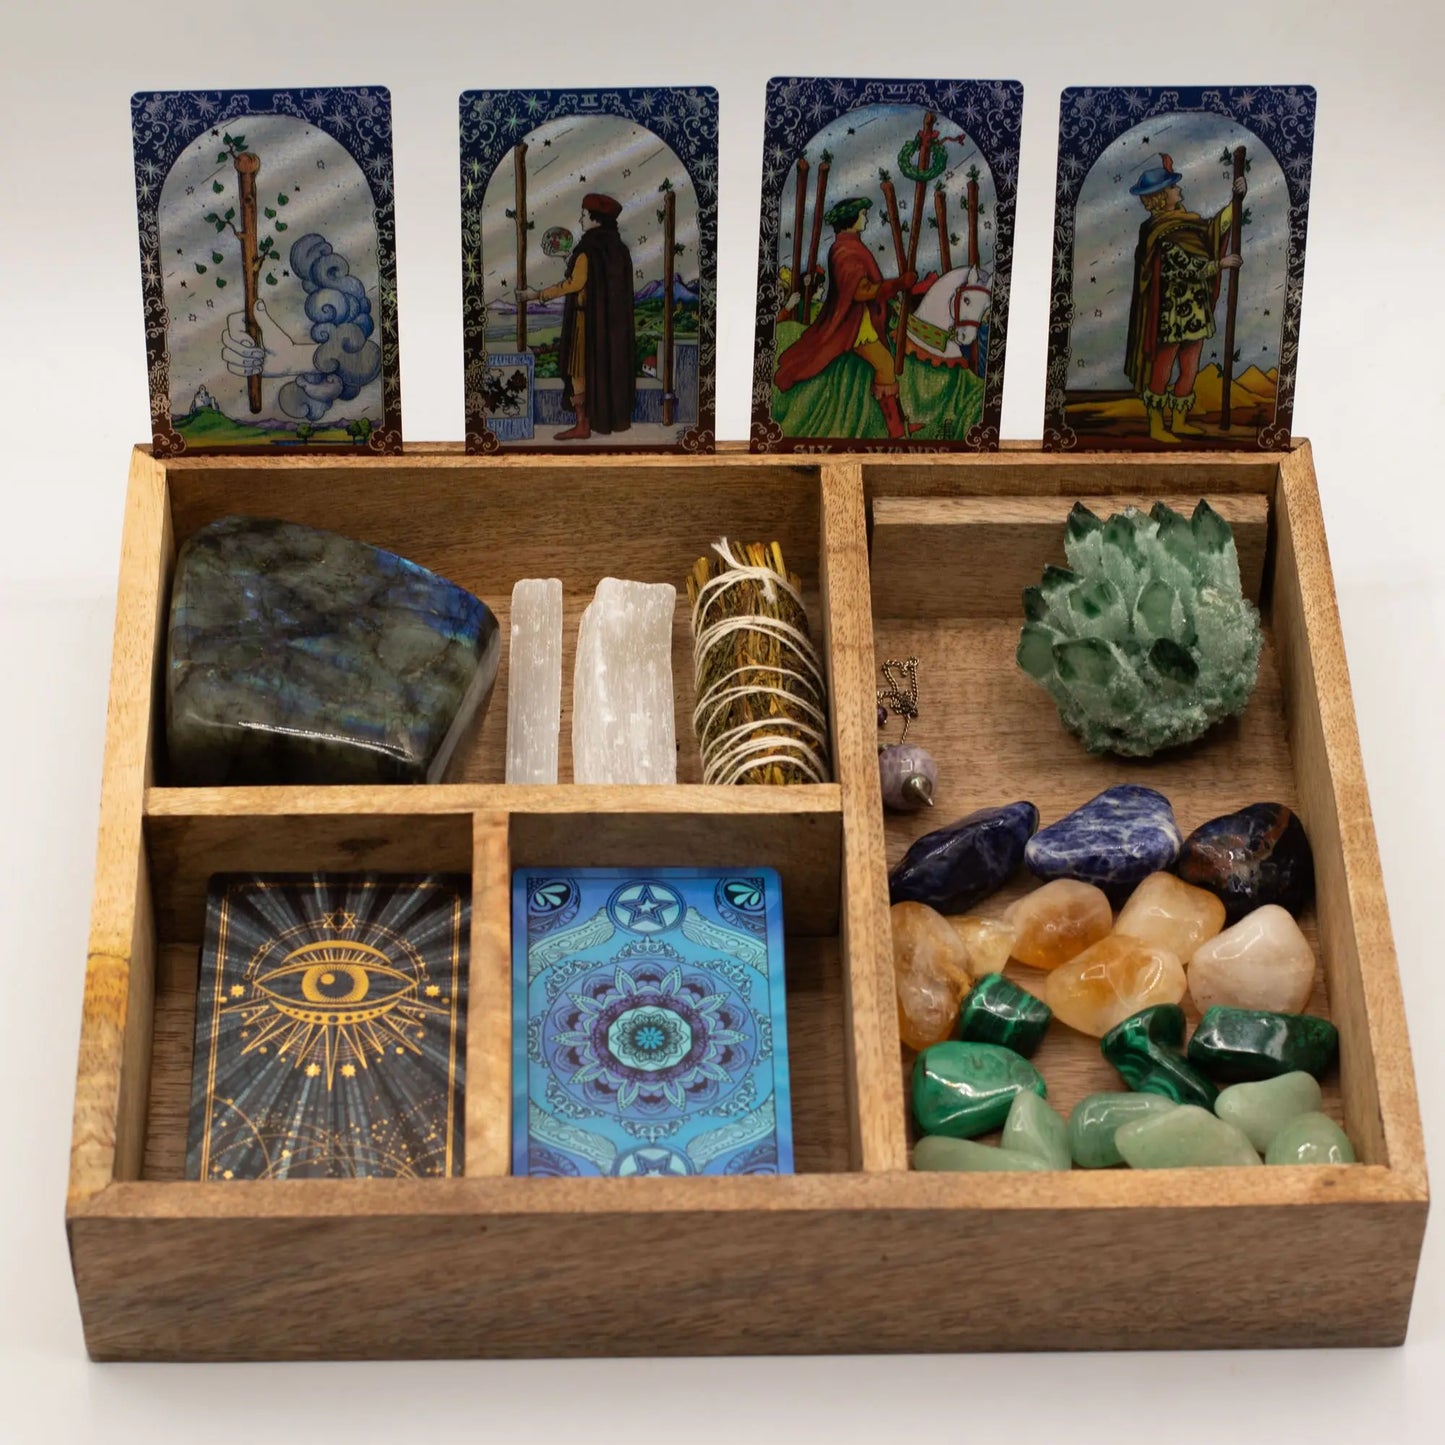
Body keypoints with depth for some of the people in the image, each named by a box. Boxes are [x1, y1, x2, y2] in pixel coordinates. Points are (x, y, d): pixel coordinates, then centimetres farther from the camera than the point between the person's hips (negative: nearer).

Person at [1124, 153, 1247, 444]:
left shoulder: (1183, 220, 8)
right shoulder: (1158, 234, -17)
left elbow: (1213, 228, 15)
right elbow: (1187, 267, -19)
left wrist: (1235, 200, 6)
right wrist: (1220, 264, -13)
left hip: (1194, 309, 9)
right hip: (1172, 312, -9)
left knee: (1189, 369, 14)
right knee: (1162, 369, 1)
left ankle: (1180, 421, 25)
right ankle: (1156, 428, 7)